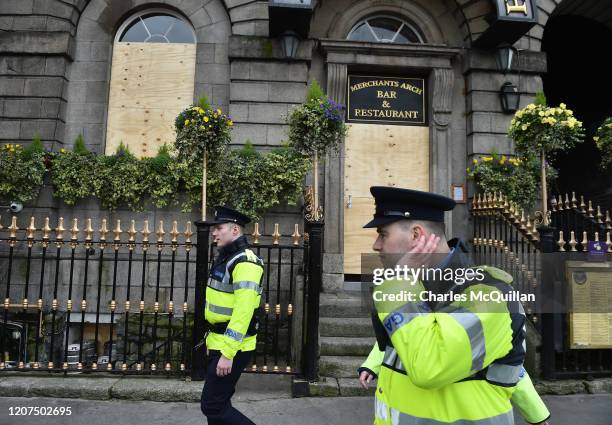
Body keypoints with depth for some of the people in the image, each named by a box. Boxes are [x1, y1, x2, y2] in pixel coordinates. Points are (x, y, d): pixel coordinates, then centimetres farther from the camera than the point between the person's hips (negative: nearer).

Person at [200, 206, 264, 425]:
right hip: (219, 343, 10)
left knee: (212, 405, -3)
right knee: (218, 402, 17)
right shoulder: (225, 258, 11)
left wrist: (228, 354, -26)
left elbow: (243, 313, -26)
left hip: (232, 348, -10)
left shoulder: (245, 263, -21)